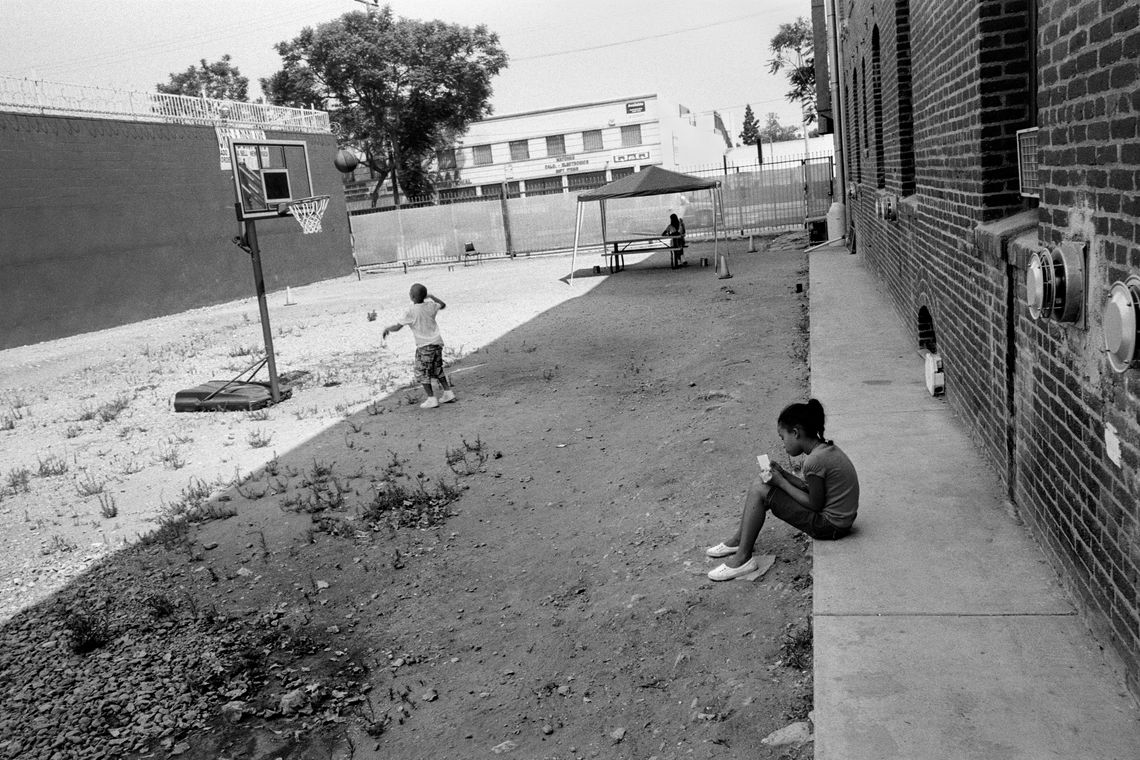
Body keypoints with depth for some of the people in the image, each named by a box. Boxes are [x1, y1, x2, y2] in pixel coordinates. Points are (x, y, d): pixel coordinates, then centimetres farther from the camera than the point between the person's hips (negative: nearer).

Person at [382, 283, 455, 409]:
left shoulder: (411, 311, -15)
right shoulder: (430, 306, 1)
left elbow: (397, 327, -11)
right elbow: (443, 305, 22)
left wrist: (387, 328, 8)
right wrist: (432, 297, 31)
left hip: (425, 346, -6)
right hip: (437, 342, 7)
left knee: (422, 373, 4)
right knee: (437, 370, 20)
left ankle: (431, 399, 2)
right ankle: (448, 392, 21)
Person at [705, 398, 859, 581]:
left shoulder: (814, 461, -25)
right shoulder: (826, 448, 5)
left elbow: (815, 505, -18)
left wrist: (781, 482, -12)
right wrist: (783, 475, 2)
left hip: (830, 527, -10)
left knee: (759, 491, -13)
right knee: (761, 483, 11)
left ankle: (742, 558, -7)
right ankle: (738, 540, 20)